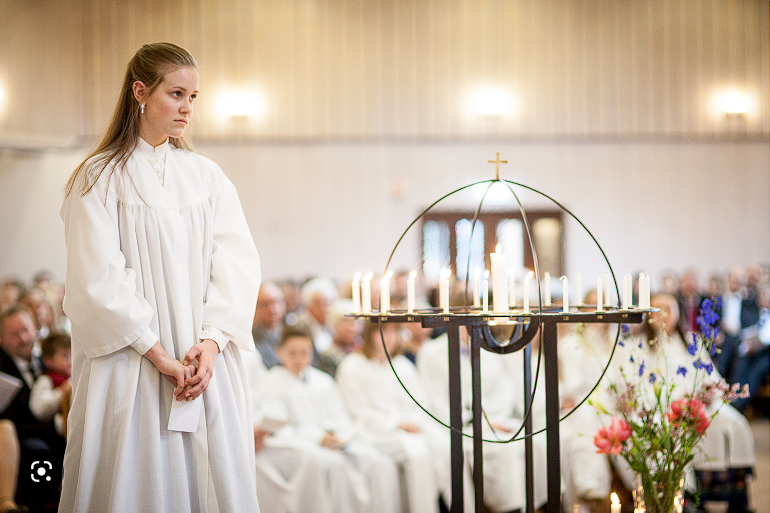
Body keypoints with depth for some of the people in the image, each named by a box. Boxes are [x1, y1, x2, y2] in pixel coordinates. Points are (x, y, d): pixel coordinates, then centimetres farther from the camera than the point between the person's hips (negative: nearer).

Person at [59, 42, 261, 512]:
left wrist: (213, 342, -12)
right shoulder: (100, 178, 0)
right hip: (132, 364, -3)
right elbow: (100, 278, -8)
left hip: (210, 362, 4)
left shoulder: (207, 177, 11)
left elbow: (237, 262, 3)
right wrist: (157, 354, -14)